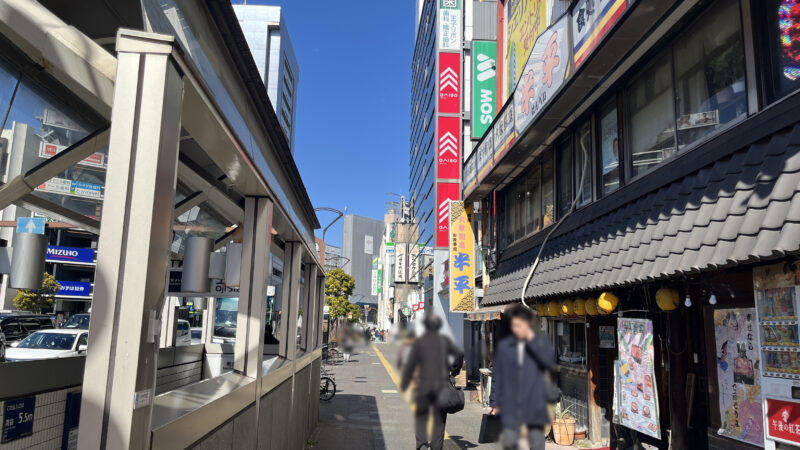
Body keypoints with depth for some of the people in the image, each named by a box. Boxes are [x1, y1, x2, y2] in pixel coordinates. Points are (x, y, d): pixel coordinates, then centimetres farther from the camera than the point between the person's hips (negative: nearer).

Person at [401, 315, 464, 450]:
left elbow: (410, 365, -7)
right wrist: (454, 371, 4)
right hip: (442, 385, 1)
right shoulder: (445, 340, -1)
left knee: (421, 416, 11)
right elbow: (459, 354, -10)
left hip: (424, 385, -1)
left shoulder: (418, 343, -5)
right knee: (439, 418, 13)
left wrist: (404, 384, 1)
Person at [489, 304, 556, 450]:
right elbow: (497, 376, 8)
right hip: (510, 405, 0)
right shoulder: (504, 345, 3)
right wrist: (494, 402, 7)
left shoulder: (541, 341, 2)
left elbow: (550, 362, -14)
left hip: (534, 405, 0)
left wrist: (532, 340, -14)